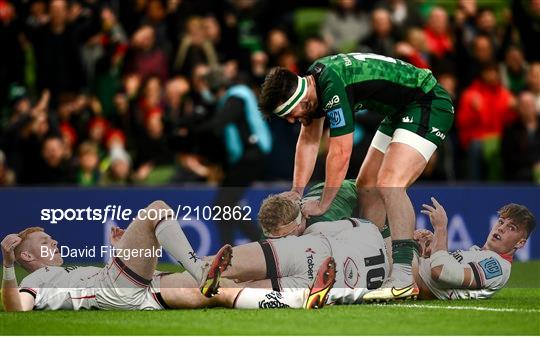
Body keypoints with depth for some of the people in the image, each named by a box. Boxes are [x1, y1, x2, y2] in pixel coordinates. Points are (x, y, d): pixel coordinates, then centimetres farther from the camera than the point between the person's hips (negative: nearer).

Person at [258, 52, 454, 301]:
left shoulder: (333, 86, -30)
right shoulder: (313, 80, 0)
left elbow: (340, 154, -26)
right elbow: (308, 141, 12)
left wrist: (323, 204, -15)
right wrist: (296, 194, 7)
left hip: (429, 105, -11)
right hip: (400, 112, 11)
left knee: (389, 184, -24)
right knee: (366, 185, 12)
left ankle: (404, 278, -29)